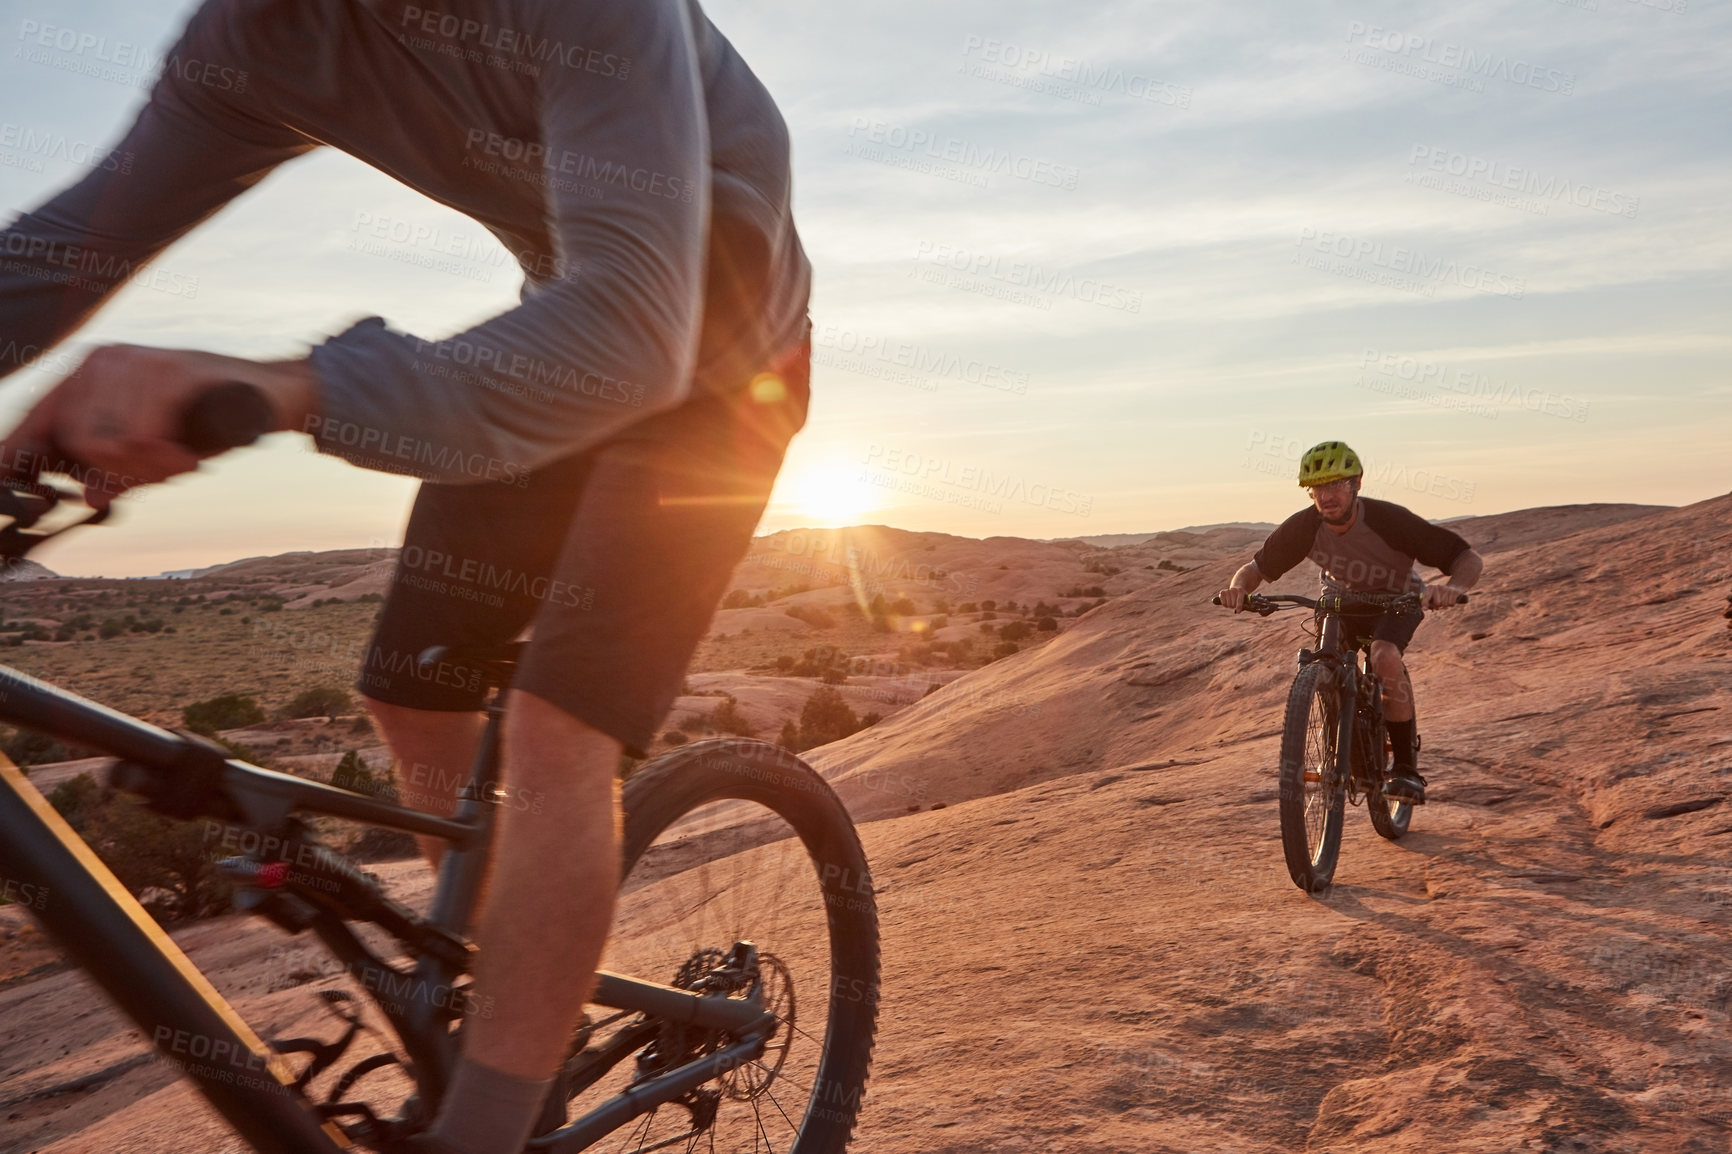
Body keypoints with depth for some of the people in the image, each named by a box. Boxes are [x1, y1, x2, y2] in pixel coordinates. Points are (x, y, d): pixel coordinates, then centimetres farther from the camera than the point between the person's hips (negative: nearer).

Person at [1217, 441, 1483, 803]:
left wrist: (1453, 586, -53)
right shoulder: (1304, 526, -25)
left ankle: (1406, 766, -20)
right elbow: (1255, 568, -13)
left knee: (1385, 655, -32)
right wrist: (1238, 588, -36)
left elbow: (1470, 559, -30)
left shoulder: (1388, 520, -33)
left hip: (1397, 600, -4)